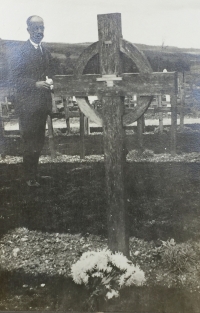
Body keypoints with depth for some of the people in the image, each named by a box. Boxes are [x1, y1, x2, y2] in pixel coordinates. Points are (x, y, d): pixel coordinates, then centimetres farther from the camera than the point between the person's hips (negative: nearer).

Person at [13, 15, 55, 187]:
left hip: (42, 103, 7)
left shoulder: (46, 52, 14)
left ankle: (34, 171, 27)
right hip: (28, 103, -7)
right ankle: (30, 177, 7)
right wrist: (36, 84, -23)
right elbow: (17, 78, -11)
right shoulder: (22, 51, -9)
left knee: (39, 141, 14)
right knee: (29, 142, -2)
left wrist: (50, 83, 1)